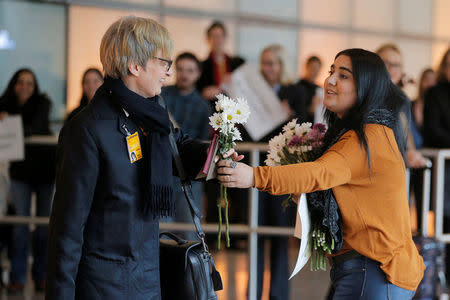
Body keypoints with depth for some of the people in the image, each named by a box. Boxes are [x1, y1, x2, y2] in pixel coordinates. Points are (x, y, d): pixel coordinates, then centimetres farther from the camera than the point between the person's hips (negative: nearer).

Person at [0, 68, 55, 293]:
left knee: (44, 222, 3)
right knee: (20, 221, -4)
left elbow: (37, 126, -27)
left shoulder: (42, 103, -9)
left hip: (45, 168, -1)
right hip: (21, 171, 1)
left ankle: (41, 275, 12)